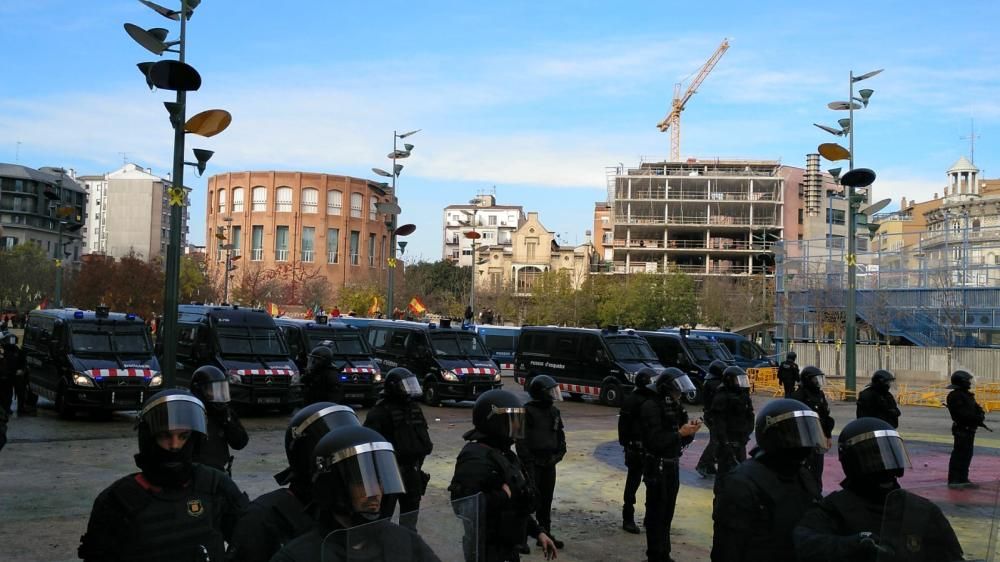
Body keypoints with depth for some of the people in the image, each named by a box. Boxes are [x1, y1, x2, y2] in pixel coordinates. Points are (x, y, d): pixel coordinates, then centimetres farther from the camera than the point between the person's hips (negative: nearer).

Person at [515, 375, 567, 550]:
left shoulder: (554, 412, 10)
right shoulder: (527, 412, -13)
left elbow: (560, 435, 19)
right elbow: (521, 440, -15)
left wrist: (559, 453, 4)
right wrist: (527, 463, -18)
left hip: (549, 463, 7)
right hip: (533, 463, -7)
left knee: (546, 499, 15)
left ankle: (545, 534, 27)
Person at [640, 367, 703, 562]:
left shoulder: (674, 406, 10)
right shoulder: (651, 407, -15)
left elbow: (680, 441, 13)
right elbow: (655, 441, -23)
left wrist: (690, 431, -6)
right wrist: (680, 433, -21)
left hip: (673, 466, 8)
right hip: (657, 467, -8)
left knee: (667, 513, 14)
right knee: (656, 513, -1)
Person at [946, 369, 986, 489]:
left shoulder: (967, 395, 17)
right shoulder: (955, 396, -14)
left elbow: (976, 407, 14)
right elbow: (962, 413, -22)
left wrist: (980, 415, -6)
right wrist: (977, 417, -21)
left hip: (970, 429, 10)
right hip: (962, 429, -10)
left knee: (967, 454, 14)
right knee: (959, 454, -8)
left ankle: (963, 479, 23)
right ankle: (953, 480, -5)